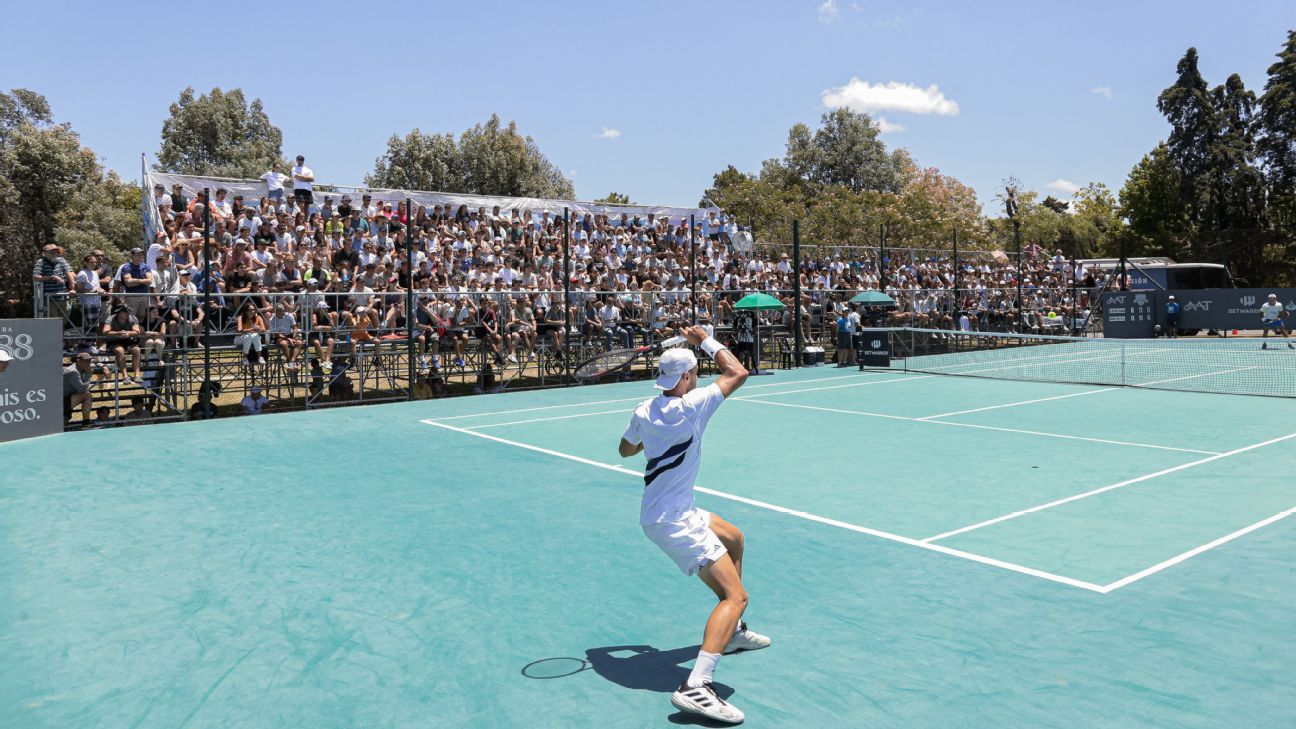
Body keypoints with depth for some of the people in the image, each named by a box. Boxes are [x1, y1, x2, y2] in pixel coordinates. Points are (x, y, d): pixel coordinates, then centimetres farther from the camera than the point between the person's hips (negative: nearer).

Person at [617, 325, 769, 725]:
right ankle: (695, 686, -25)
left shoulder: (644, 411, 1)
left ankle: (732, 632, 42)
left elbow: (626, 449, 19)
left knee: (734, 539, 30)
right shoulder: (690, 407, -21)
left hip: (658, 511, 10)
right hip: (674, 522, -10)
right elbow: (738, 373, -11)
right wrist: (707, 341, -1)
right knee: (735, 595, -14)